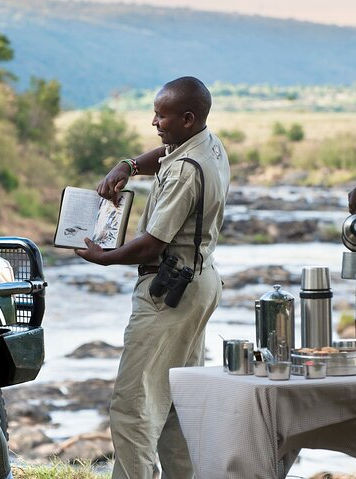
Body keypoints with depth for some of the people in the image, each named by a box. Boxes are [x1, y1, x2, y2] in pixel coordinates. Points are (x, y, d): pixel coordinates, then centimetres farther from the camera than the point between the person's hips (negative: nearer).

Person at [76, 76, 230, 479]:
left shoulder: (185, 171, -23)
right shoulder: (212, 145, 7)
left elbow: (152, 244, -21)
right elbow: (165, 154, 29)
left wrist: (102, 258, -6)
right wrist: (127, 167, 9)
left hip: (168, 289, -11)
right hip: (201, 277, 11)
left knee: (133, 403, -11)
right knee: (181, 398, 16)